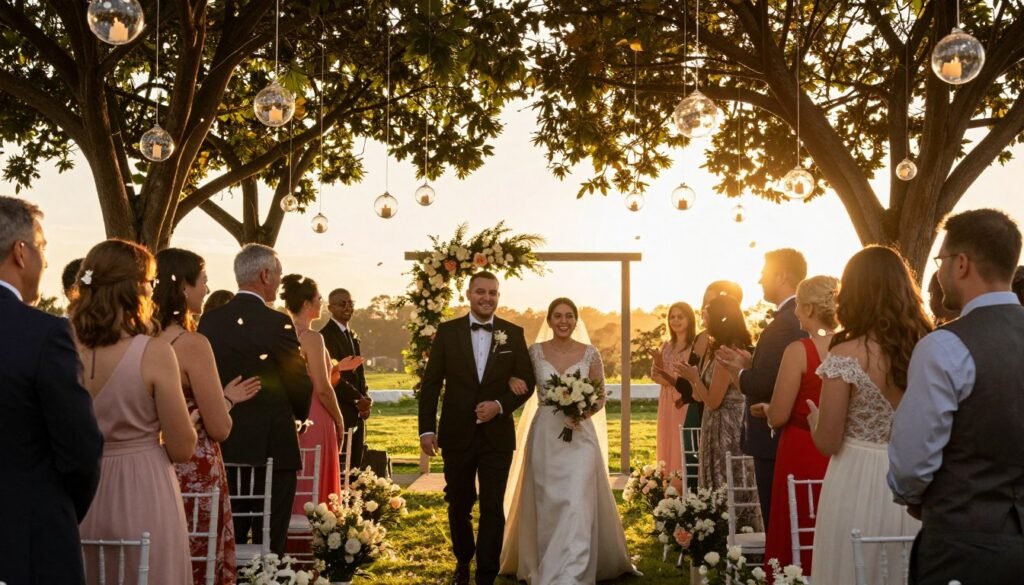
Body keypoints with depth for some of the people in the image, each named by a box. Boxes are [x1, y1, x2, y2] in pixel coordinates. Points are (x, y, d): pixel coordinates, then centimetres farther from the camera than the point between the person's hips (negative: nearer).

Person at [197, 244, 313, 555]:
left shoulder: (208, 321, 1)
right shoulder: (278, 323, -14)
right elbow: (301, 386, -8)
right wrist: (299, 414, 13)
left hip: (223, 447, 6)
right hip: (272, 447, -5)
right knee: (269, 544, 3)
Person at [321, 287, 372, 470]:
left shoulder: (352, 336, 18)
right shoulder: (326, 335, -10)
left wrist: (366, 399, 2)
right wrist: (358, 399, -13)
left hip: (357, 413, 8)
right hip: (339, 411, -8)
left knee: (355, 466, 8)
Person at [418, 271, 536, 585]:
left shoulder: (514, 334, 0)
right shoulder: (447, 331, -1)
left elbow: (526, 382, 1)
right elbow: (430, 383, -1)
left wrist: (500, 405, -16)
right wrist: (427, 429, -6)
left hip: (497, 435, 0)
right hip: (457, 434, 1)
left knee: (493, 508, 1)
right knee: (459, 505, 15)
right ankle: (463, 560, 38)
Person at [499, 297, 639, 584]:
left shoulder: (590, 353, 0)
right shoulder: (535, 352, 2)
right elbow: (519, 381, 13)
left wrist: (585, 412, -15)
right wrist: (512, 380, -10)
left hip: (580, 435, -1)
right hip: (545, 437, 1)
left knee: (577, 505, -9)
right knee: (546, 506, 8)